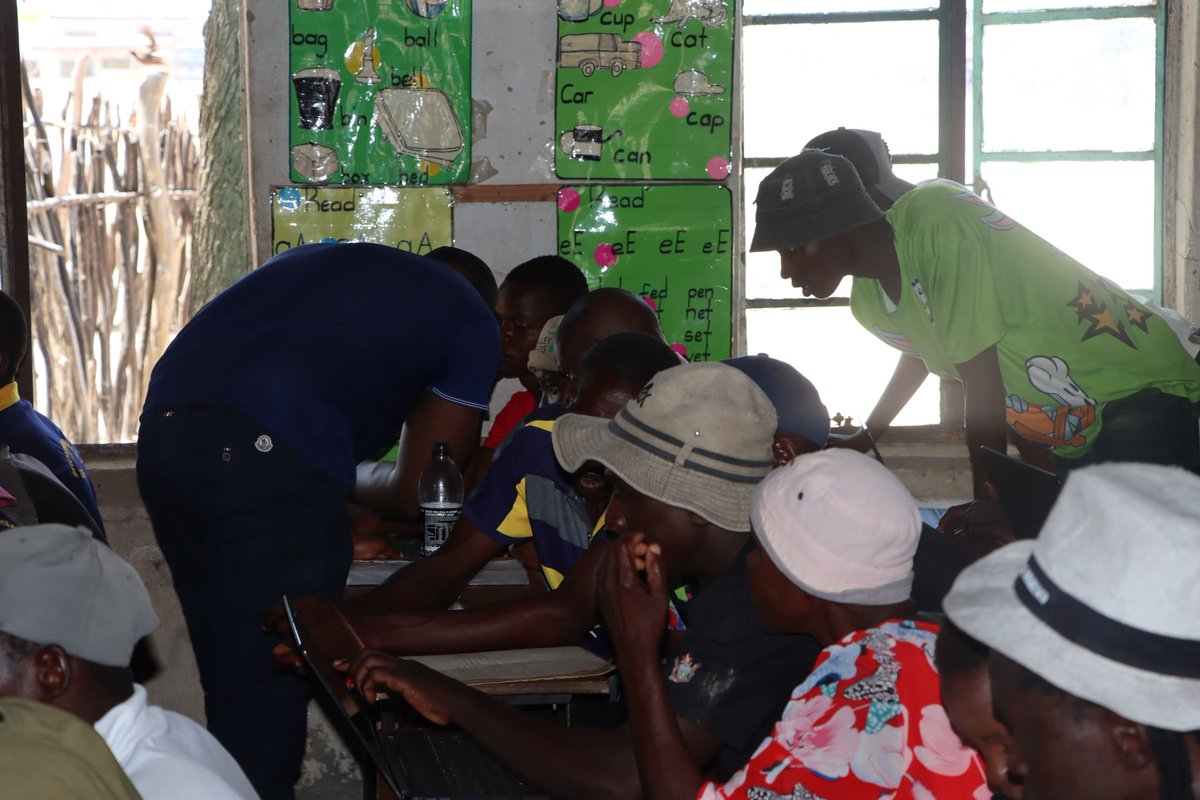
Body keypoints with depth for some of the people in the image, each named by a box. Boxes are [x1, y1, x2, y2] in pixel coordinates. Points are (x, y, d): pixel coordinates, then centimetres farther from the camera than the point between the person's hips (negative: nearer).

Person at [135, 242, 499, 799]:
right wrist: (348, 481, 30)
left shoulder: (318, 259, 33)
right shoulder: (471, 320, 15)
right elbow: (416, 496, 14)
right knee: (269, 695, 2)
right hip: (268, 459, -7)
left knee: (230, 679, 17)